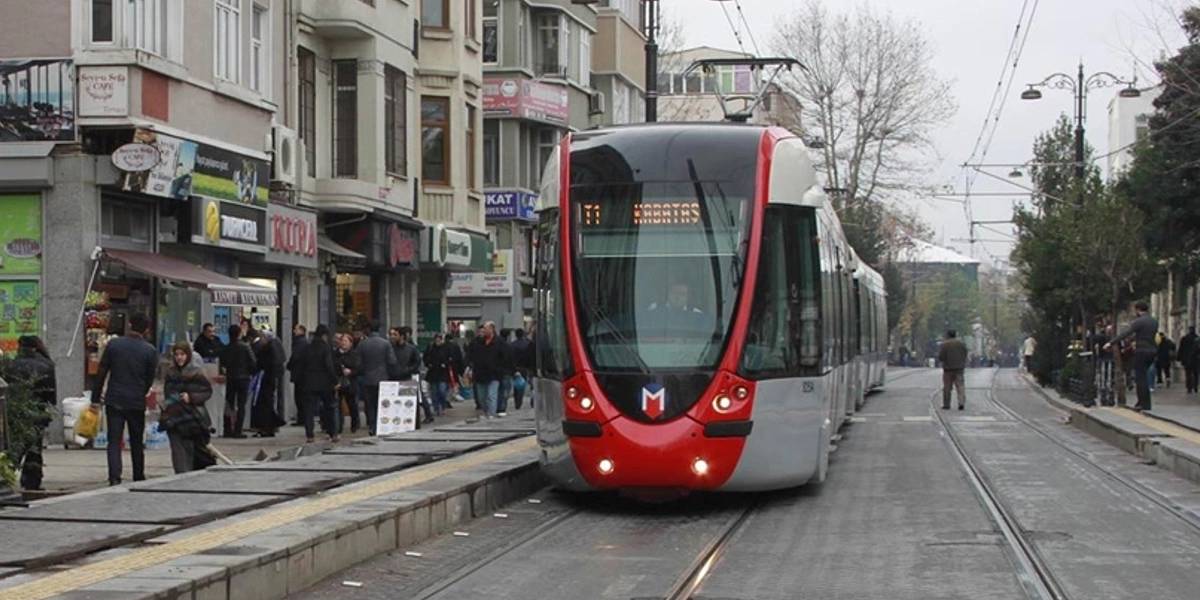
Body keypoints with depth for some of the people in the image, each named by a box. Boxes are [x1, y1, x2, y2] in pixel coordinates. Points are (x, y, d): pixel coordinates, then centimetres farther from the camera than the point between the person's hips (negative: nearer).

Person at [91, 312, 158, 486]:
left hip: (114, 400, 0)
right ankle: (139, 478, 21)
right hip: (137, 403, 0)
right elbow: (150, 379, 2)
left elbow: (101, 373, 0)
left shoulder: (113, 345, -2)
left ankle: (114, 477, -14)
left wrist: (96, 397, 7)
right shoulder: (150, 351, -5)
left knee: (114, 441, 0)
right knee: (137, 442, 13)